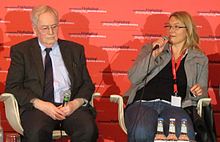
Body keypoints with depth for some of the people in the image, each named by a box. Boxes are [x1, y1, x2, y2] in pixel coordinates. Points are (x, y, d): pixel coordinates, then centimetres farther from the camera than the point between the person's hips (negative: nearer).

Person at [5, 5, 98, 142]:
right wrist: (40, 104, -12)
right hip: (37, 106, -2)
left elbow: (87, 84, 16)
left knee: (89, 130, -31)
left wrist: (76, 103, -7)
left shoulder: (75, 50, 19)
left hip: (71, 105, 2)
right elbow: (12, 86, 4)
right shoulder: (21, 51, 12)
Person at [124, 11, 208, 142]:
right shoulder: (151, 49, 20)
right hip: (143, 102, 0)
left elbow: (202, 93, 24)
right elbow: (133, 78, 9)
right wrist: (154, 54, -2)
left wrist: (199, 92, -2)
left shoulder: (200, 59, 21)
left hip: (173, 106, 0)